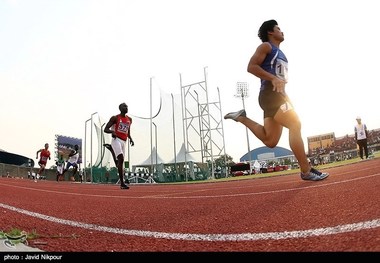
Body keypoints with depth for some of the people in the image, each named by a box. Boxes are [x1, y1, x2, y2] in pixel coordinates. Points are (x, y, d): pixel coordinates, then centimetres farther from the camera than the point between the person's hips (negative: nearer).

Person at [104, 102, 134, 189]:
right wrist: (112, 131, -22)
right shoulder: (115, 118, -1)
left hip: (124, 142, 7)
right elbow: (105, 129, 0)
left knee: (120, 162, 4)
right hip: (116, 140, -7)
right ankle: (122, 183, -21)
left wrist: (130, 139, 10)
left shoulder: (129, 119, 16)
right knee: (121, 159, -21)